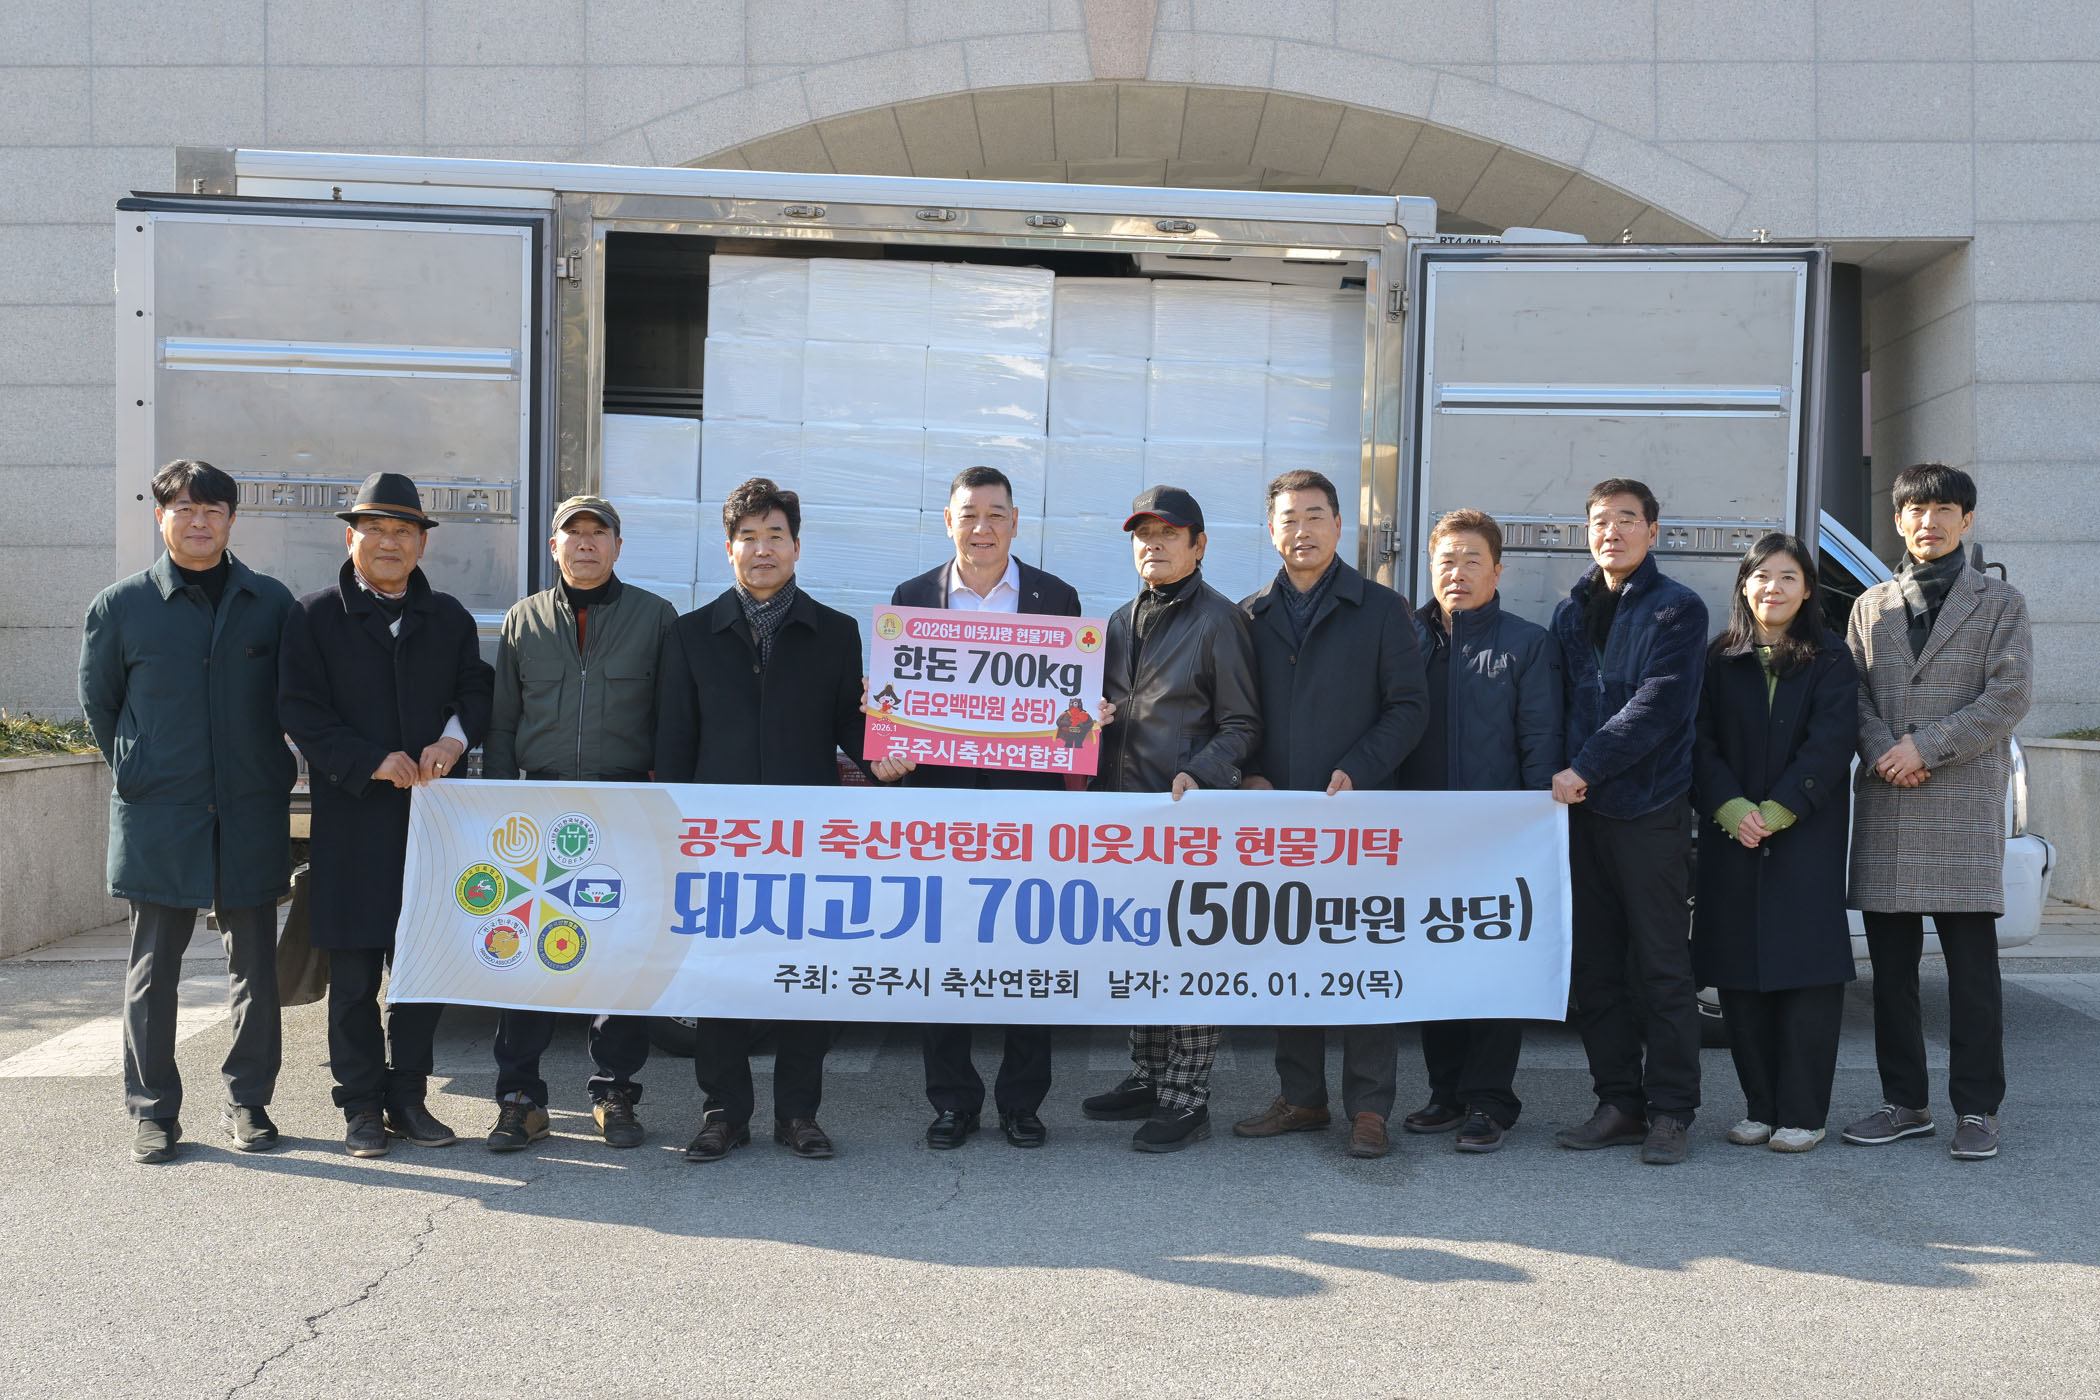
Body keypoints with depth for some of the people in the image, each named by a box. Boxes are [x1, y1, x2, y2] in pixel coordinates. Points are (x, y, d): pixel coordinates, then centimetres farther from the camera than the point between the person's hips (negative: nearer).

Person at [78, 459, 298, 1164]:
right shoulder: (120, 605, 3)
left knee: (255, 963, 6)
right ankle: (153, 1111, 13)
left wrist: (269, 772, 10)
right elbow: (98, 701, 13)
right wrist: (137, 773, 12)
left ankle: (248, 1101, 17)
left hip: (252, 815, 1)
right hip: (157, 817, -1)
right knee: (153, 967, 4)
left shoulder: (271, 602, 6)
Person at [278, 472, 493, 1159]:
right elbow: (301, 712, -4)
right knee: (354, 974, 3)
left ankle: (409, 1099, 19)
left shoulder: (450, 618, 12)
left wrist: (454, 737, -9)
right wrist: (372, 762, -15)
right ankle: (363, 1107, 14)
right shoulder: (314, 616, 2)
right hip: (352, 819, -3)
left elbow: (477, 689, 13)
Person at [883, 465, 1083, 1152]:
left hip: (1027, 796, -1)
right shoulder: (912, 597, 8)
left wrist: (1083, 721, -14)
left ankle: (1022, 1101, 16)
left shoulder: (1057, 598, 6)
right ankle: (952, 1099, 17)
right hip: (940, 797, 1)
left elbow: (1077, 698, 8)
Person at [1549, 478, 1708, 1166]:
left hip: (1650, 809, -5)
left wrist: (1586, 768, -15)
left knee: (1662, 967, -2)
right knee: (1595, 967, 7)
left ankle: (1669, 1112, 5)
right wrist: (1555, 777, 1)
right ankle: (1619, 1103, 16)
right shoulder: (1572, 611, 16)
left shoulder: (1678, 610, -2)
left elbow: (1658, 706, -12)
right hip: (1580, 809, 6)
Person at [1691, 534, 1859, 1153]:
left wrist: (1776, 811, -15)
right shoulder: (1719, 661, 10)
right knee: (1739, 975, 2)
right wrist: (1730, 809, -12)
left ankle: (1802, 1113, 1)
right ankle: (1759, 1107, 12)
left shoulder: (1830, 661, 4)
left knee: (1807, 969, -5)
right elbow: (1702, 743, 3)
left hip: (1807, 837, -2)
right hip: (1731, 838, 2)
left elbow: (1830, 743, -7)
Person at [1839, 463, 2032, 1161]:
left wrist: (1925, 747, -11)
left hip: (1965, 801, -3)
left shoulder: (1998, 602, 7)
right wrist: (1882, 754, -9)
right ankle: (1904, 1102, 15)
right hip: (1885, 808, 3)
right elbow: (1854, 694, 10)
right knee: (1891, 965, 6)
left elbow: (2009, 695, -3)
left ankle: (1976, 1110, 4)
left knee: (1972, 966, -3)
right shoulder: (1871, 607, 16)